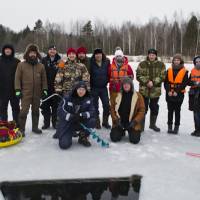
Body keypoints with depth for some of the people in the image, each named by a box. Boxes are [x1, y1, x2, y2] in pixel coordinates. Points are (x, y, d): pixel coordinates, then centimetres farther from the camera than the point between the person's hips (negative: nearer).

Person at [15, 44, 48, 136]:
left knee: (36, 111, 13)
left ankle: (35, 127, 26)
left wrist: (44, 90, 5)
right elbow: (17, 78, 0)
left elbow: (44, 79, 11)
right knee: (24, 111, -7)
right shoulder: (21, 65, 0)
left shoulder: (41, 66, 8)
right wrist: (18, 90, -6)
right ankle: (21, 129, 5)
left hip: (37, 93, 3)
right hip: (25, 93, -3)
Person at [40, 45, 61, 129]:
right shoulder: (44, 60, 6)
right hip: (46, 87, 1)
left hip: (56, 87, -1)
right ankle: (46, 122, 18)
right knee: (46, 105, 7)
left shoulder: (59, 60, 2)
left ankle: (55, 122, 16)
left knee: (56, 105, 5)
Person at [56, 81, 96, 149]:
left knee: (92, 121, -24)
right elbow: (60, 111, -15)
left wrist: (81, 115, -29)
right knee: (64, 144, -21)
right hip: (67, 124, -3)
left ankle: (83, 138, 2)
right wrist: (70, 116, -31)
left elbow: (92, 112, -11)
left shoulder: (88, 99, -4)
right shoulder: (68, 98, -13)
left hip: (81, 123, 3)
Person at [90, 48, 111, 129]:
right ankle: (96, 122, 17)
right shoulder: (91, 63, -6)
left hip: (103, 87, 2)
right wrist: (90, 84, -4)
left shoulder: (106, 62, 1)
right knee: (95, 106, 6)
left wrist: (106, 81, 3)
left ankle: (105, 122, 16)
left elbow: (108, 73, 10)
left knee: (106, 105, 1)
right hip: (94, 88, -2)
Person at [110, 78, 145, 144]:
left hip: (132, 123, -1)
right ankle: (122, 132, 22)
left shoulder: (138, 96, -3)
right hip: (119, 122, 2)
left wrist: (135, 121, -14)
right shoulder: (117, 95, 2)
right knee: (114, 138, -14)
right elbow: (112, 108, 4)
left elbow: (142, 110, -4)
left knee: (135, 140, -16)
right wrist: (116, 119, -8)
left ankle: (131, 132, 21)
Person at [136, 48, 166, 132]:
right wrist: (147, 82, -18)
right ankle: (141, 124, 18)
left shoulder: (161, 65, 2)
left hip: (155, 90, 1)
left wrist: (153, 82, -16)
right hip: (144, 90, -1)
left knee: (154, 108, 14)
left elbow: (162, 76, -3)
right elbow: (138, 75, -5)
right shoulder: (142, 64, 0)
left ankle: (153, 124, 30)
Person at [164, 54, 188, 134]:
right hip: (169, 94, 2)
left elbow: (184, 83, -6)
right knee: (170, 111, 8)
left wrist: (177, 91, -15)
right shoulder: (169, 70, 6)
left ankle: (176, 127, 13)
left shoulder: (184, 71, -1)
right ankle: (169, 126, 16)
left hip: (179, 94, -2)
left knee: (177, 111, 5)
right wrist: (168, 91, -10)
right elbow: (166, 82, 4)